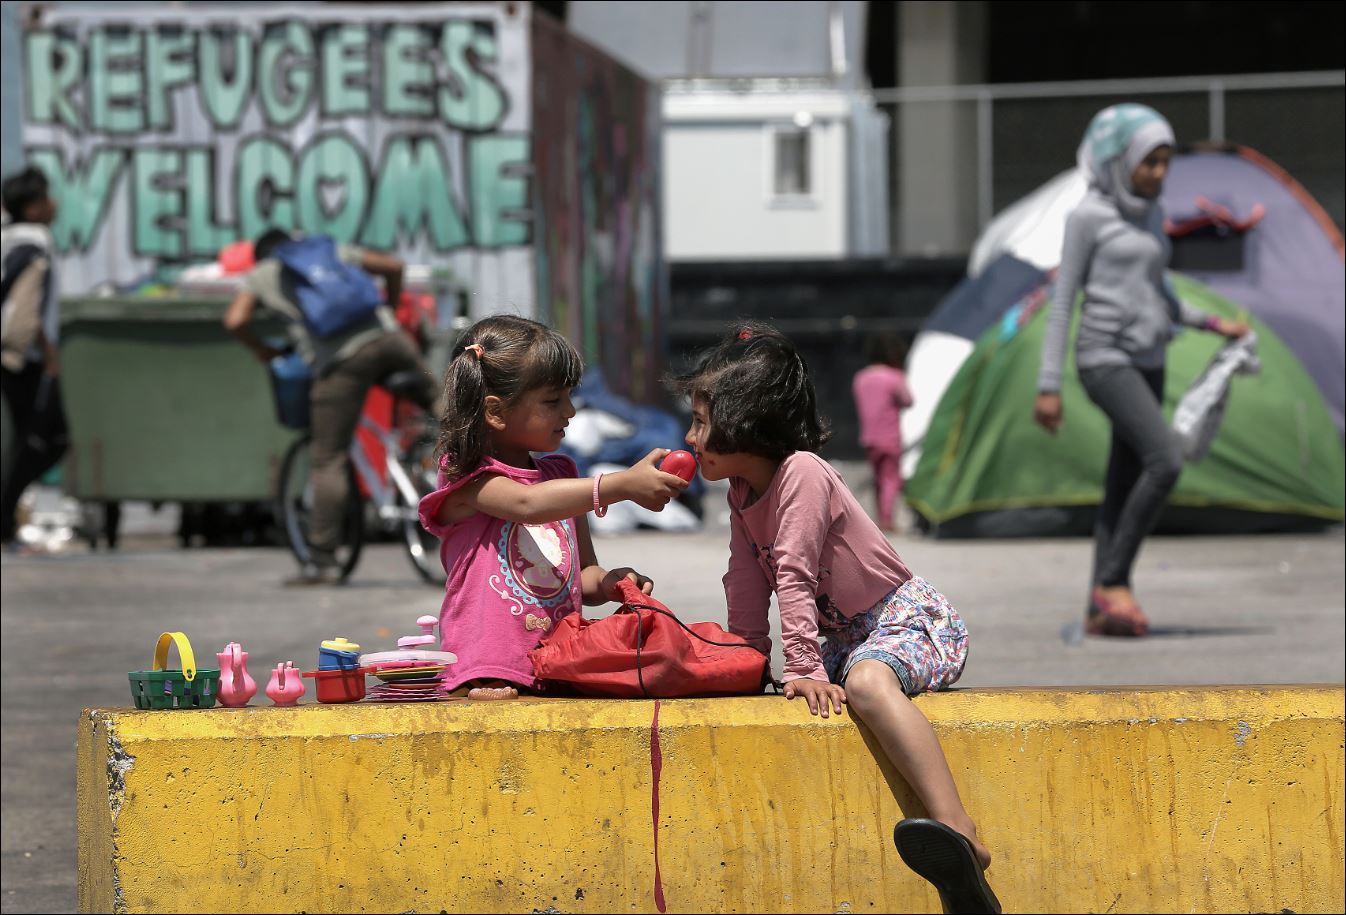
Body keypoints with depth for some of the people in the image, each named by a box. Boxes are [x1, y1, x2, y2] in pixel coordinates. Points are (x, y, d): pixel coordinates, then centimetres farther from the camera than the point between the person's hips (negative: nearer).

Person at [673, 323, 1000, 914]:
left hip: (911, 620, -11)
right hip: (845, 636, 11)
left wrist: (804, 668, -25)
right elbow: (747, 585, 14)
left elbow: (793, 576, -23)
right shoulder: (742, 493, 9)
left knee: (866, 681, -40)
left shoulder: (801, 473, -19)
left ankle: (962, 837, -55)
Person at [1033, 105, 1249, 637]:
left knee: (1124, 486, 5)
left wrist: (1210, 324, 20)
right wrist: (1048, 385, -9)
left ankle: (1100, 609, 8)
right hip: (1105, 359, -7)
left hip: (1147, 364, 7)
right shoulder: (1088, 217, -6)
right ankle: (1112, 580, -13)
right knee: (1165, 460, -22)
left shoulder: (1149, 216, 14)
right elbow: (1062, 301, -6)